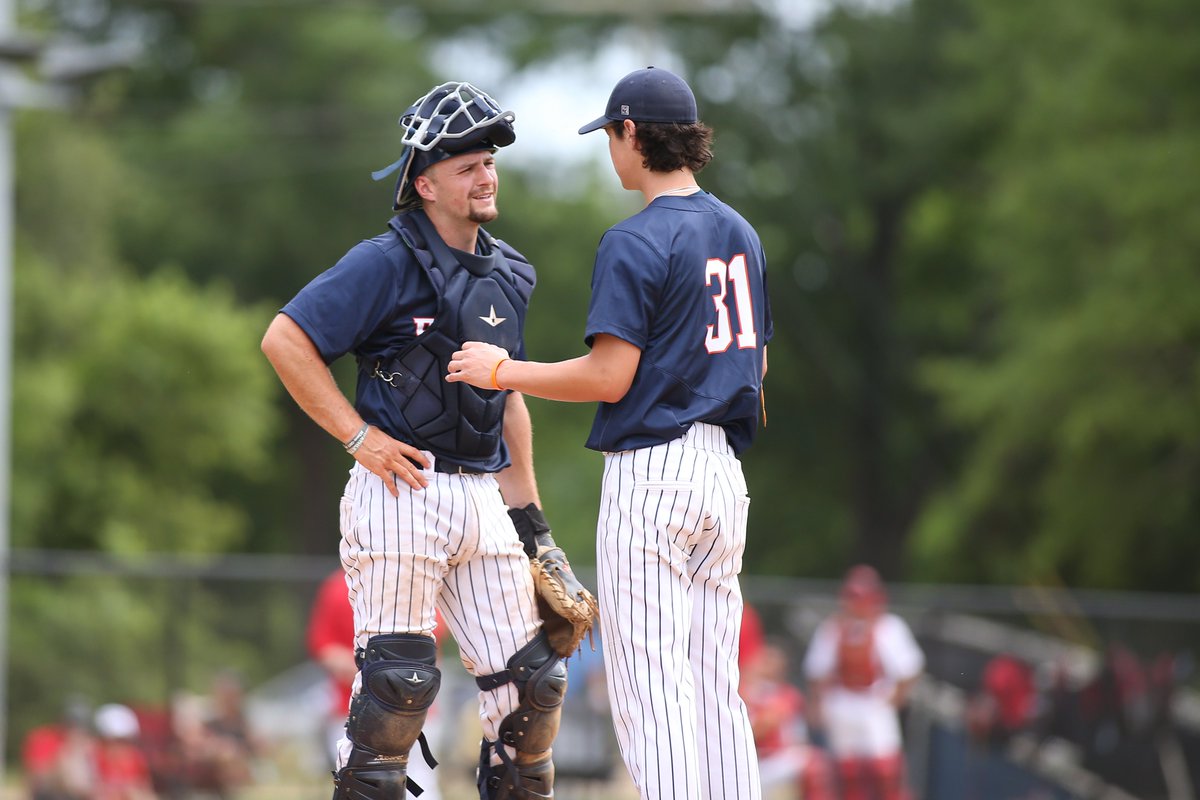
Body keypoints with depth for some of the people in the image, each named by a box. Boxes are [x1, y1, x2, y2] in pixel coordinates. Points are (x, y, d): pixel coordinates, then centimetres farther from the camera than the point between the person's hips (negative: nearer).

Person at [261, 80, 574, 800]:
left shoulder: (508, 274, 14)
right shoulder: (388, 263, -9)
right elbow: (285, 341, -12)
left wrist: (526, 505, 18)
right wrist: (360, 436, -14)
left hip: (482, 494, 7)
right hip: (402, 494, -7)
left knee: (534, 678, 4)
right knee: (400, 681, -6)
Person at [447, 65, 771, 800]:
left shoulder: (636, 242, -13)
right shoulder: (741, 234, 12)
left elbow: (610, 377, -17)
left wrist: (502, 371, -6)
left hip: (651, 475, -8)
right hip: (725, 471, 8)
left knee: (651, 684, -7)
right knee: (715, 684, 10)